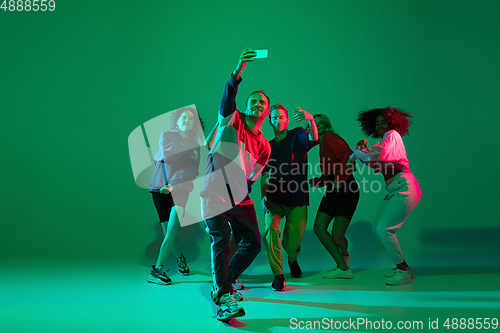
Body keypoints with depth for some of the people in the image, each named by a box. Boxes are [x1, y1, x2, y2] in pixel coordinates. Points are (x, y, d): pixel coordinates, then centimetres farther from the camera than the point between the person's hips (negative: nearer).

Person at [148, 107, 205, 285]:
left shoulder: (195, 145, 11)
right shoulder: (166, 135, 8)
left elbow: (191, 171, -1)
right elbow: (167, 154, -11)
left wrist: (173, 184, -16)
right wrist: (187, 149, -3)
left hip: (180, 188, 0)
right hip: (160, 188, 0)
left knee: (172, 228, -17)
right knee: (168, 231, -1)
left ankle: (157, 269, -13)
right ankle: (180, 258, 25)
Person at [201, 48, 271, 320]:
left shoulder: (263, 145, 14)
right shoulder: (231, 120, 1)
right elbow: (227, 95, -19)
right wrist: (239, 69, -34)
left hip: (240, 198, 5)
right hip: (215, 193, -5)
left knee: (252, 243, 4)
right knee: (221, 243, -8)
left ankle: (223, 284, 25)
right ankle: (223, 298, 2)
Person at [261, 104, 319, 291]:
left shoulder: (297, 136, 0)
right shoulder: (269, 146, 11)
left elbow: (313, 139, -23)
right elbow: (266, 174, 12)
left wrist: (311, 120, -43)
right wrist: (263, 196, -2)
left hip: (297, 199, -2)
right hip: (275, 198, 2)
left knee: (292, 243, 2)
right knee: (270, 228, -23)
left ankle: (292, 259, 38)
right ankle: (278, 275, -13)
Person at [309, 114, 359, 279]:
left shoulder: (329, 137, -4)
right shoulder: (321, 146, 22)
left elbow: (350, 156, -19)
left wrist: (339, 178, -24)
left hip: (346, 190, -9)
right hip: (333, 191, 9)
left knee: (337, 236, -13)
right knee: (319, 227, -6)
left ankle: (344, 254, 19)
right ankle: (343, 268, 7)